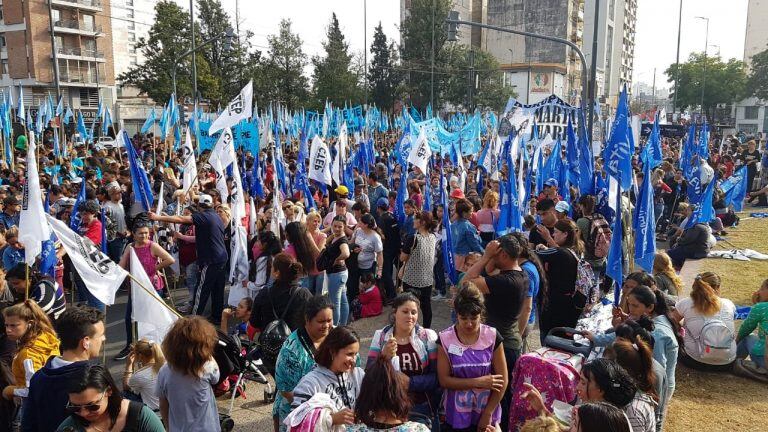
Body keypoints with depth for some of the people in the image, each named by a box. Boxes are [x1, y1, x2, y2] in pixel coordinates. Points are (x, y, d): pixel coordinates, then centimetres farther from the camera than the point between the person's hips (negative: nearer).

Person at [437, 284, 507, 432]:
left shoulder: (492, 336, -9)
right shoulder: (445, 339, -10)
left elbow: (502, 380, -6)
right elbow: (444, 380, -9)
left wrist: (487, 415, -8)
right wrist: (478, 382, -16)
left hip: (487, 412, 0)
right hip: (457, 415, 0)